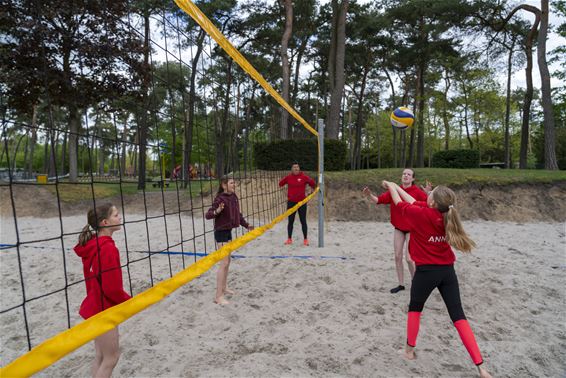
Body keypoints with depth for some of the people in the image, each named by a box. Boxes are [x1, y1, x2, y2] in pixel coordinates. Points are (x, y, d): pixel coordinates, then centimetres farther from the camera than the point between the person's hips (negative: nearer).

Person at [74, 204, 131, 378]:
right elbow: (112, 288, -24)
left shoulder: (93, 244, 3)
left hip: (95, 306, 9)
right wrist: (129, 301, -8)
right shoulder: (108, 248, -25)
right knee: (111, 358, 8)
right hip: (103, 309, -9)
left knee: (101, 356, 21)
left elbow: (94, 279, 10)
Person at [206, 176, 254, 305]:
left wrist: (246, 225, 22)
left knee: (227, 261, 18)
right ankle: (218, 296, -2)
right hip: (221, 232, -9)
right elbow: (207, 215, -22)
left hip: (228, 231, 9)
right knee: (224, 263, -9)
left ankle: (223, 287, 34)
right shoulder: (220, 199, -19)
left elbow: (238, 214, 18)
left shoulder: (234, 197, 5)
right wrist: (217, 211, -40)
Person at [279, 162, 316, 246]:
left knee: (303, 221, 3)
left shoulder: (304, 177, -5)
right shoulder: (288, 177, 0)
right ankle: (289, 239, 19)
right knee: (290, 221, 8)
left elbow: (313, 183, 6)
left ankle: (305, 239, 13)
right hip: (291, 202, 2)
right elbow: (281, 184, 5)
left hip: (302, 202, -2)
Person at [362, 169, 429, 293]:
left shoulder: (417, 191, -14)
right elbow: (379, 200, -3)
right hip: (398, 228, 4)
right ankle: (401, 284, 23)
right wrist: (369, 194, -19)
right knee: (398, 257, 7)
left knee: (409, 258, -6)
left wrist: (428, 193, -41)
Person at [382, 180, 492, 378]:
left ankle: (409, 350, 31)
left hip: (426, 271, -5)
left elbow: (399, 203, 0)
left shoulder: (420, 215, -18)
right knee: (458, 316, 8)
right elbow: (414, 202, 13)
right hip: (447, 270, 5)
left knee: (415, 309, 19)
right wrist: (396, 186, 22)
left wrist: (391, 187, 20)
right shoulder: (444, 214, 0)